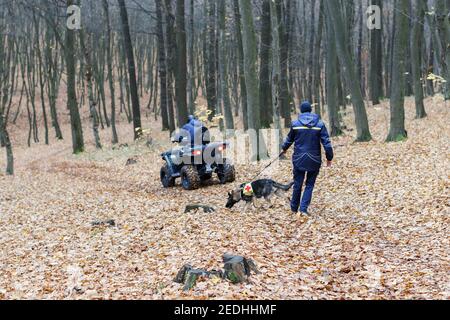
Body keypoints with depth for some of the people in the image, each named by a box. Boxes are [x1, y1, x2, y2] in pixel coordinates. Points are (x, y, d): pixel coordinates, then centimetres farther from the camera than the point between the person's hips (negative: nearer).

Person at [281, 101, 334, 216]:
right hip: (314, 160, -1)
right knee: (310, 184, 9)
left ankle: (294, 208, 26)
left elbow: (289, 139, 13)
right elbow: (326, 142, -7)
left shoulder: (295, 124, -3)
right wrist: (329, 157, 3)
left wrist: (284, 148, 33)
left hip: (299, 159, 1)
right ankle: (304, 208, -2)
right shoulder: (320, 124, -5)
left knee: (297, 184, 13)